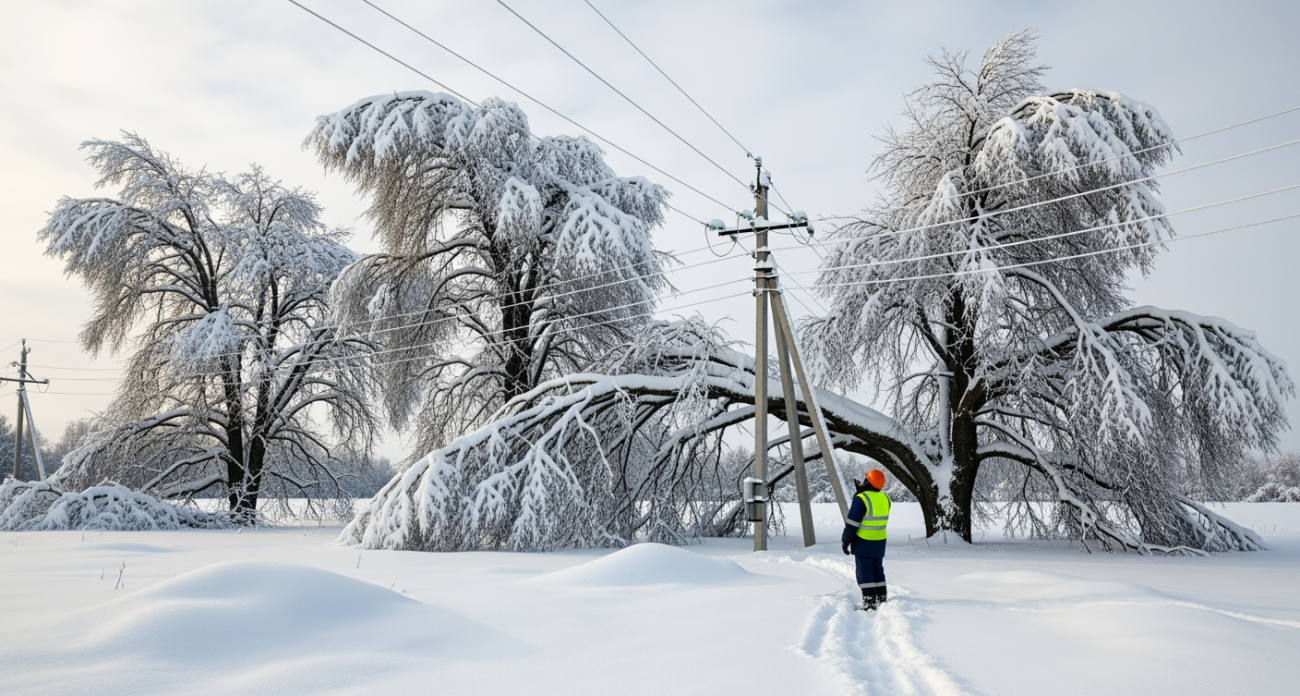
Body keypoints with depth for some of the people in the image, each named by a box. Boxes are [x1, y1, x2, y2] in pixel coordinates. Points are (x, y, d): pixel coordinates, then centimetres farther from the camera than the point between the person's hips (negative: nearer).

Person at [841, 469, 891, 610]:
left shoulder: (861, 499, -18)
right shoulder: (885, 499, 3)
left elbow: (852, 524, -17)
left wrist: (845, 541, -7)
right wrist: (861, 492, 16)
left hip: (863, 543, -7)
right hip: (880, 542, 7)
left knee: (865, 572, 0)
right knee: (878, 570, 17)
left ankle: (869, 602, -3)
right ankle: (882, 599, 19)